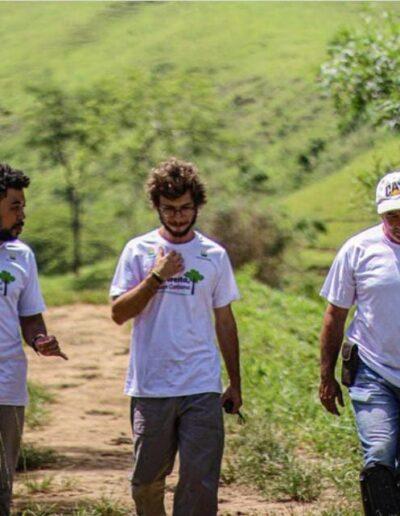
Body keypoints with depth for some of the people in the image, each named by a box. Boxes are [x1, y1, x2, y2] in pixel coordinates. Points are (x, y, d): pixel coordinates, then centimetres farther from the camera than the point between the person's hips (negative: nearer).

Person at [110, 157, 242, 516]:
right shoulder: (139, 251, 4)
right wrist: (157, 277, -13)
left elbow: (224, 321, 12)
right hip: (150, 387, 0)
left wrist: (235, 384, 12)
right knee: (148, 478, 8)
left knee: (200, 479, -6)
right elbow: (119, 313, -3)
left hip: (203, 388, 0)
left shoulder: (214, 255, 7)